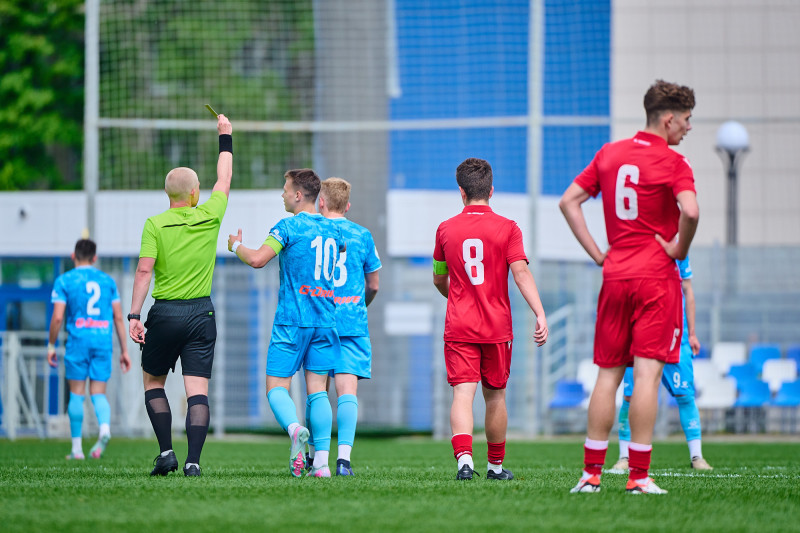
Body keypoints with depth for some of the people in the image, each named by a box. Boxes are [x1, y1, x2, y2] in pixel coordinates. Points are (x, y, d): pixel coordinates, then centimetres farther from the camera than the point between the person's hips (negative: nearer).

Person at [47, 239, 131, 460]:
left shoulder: (64, 280, 2)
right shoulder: (107, 280, 11)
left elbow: (57, 317, -5)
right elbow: (118, 317, 8)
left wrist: (51, 346, 5)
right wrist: (124, 350, 12)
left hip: (78, 341, -2)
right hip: (104, 342, 2)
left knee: (77, 393, 5)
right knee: (98, 393, 5)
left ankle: (77, 448, 6)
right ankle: (105, 427, -25)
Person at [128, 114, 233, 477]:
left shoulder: (155, 225, -5)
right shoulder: (209, 216, 1)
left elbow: (144, 270, -11)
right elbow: (224, 178, 17)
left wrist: (134, 315, -11)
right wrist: (225, 137, 29)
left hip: (165, 312, -1)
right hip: (201, 312, 1)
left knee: (153, 382, 15)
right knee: (197, 389, -1)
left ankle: (166, 451, 4)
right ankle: (193, 460, -12)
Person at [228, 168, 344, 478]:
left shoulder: (288, 227, -9)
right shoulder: (332, 230, 10)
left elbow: (257, 260, -17)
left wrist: (236, 246, 2)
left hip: (292, 321, -5)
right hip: (325, 321, 5)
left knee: (276, 387, -1)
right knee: (317, 389, 5)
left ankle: (295, 428, -31)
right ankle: (322, 461, -5)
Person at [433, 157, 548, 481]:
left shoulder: (446, 229, 5)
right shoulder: (507, 228, -3)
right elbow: (521, 273, -14)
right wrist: (540, 314, -17)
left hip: (458, 328, 0)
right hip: (497, 327, 0)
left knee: (463, 394, -8)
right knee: (495, 396, 13)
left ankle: (464, 458, -29)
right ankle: (496, 466, 24)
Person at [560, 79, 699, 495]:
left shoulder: (610, 154, 10)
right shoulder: (673, 163, -9)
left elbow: (568, 201, 11)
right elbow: (690, 211, -26)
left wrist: (596, 253, 10)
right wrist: (678, 249, -8)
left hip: (615, 274, 5)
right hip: (657, 275, -5)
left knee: (608, 374, 9)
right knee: (647, 373, -6)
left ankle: (591, 473, 8)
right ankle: (639, 476, -9)